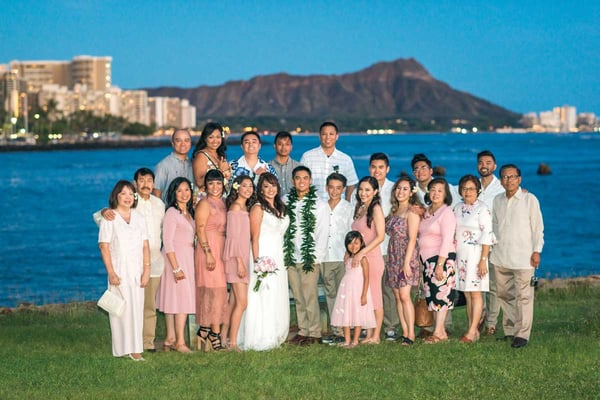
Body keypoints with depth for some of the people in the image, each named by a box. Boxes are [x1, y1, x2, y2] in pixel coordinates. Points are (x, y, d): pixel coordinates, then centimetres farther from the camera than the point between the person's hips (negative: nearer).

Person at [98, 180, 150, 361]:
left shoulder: (138, 217, 13)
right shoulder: (109, 218, -1)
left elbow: (145, 245, 10)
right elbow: (104, 246, -7)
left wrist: (146, 269, 0)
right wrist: (111, 273, -14)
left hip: (137, 271, 4)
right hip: (119, 270, -4)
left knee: (137, 308, 1)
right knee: (121, 309, -6)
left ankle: (135, 348, 4)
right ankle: (123, 348, -2)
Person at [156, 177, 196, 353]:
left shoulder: (189, 213, 15)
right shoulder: (172, 212, -9)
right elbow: (167, 241, -14)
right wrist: (176, 268, -18)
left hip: (188, 258, 8)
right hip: (175, 258, -8)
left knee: (173, 302, 8)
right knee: (181, 299, -10)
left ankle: (170, 339, 9)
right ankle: (180, 342, -9)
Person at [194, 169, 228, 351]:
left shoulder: (222, 203, 15)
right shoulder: (204, 204, -8)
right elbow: (200, 230, -13)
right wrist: (208, 253, -20)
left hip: (221, 252, 8)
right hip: (208, 250, -8)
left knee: (218, 292, 6)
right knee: (214, 291, -9)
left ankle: (205, 330, 11)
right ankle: (215, 333, -6)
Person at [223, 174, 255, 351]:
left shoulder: (245, 207, 16)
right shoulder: (236, 207, -10)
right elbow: (233, 237, -15)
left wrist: (243, 261, 14)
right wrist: (240, 262, -18)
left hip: (242, 258, 9)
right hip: (236, 258, -9)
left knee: (234, 302, 9)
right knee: (242, 302, -12)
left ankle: (228, 339, 11)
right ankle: (232, 342, -11)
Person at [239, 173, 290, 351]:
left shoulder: (280, 209, 15)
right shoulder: (258, 208, -7)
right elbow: (255, 238, -10)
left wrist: (281, 260, 12)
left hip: (278, 259, 8)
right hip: (264, 257, -8)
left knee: (277, 300, 9)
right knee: (262, 299, -7)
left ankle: (274, 338, 16)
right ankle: (260, 340, -4)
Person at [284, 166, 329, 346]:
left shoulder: (320, 205, -1)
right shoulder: (287, 203, 8)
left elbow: (322, 235, -3)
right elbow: (283, 231, 9)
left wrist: (315, 258, -9)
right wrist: (285, 254, 1)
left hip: (309, 260, -4)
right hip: (291, 258, 4)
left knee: (310, 298, -3)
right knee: (298, 298, 7)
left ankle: (314, 334, 4)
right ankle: (303, 331, 14)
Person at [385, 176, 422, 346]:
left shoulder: (412, 211, -7)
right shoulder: (393, 211, 16)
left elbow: (412, 238, -12)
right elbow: (390, 235, 15)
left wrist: (407, 262, -18)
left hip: (406, 256, -8)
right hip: (393, 256, 8)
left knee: (404, 296, -14)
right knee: (397, 296, 5)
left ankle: (411, 334, -12)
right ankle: (404, 333, 7)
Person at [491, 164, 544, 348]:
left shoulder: (530, 199, -3)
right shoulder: (498, 200, 10)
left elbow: (538, 226, -2)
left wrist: (537, 250, -7)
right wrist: (494, 246, 12)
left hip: (523, 257, -5)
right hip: (500, 256, 5)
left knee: (523, 296, -5)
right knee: (504, 294, 9)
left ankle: (522, 334, -2)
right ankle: (509, 331, 18)